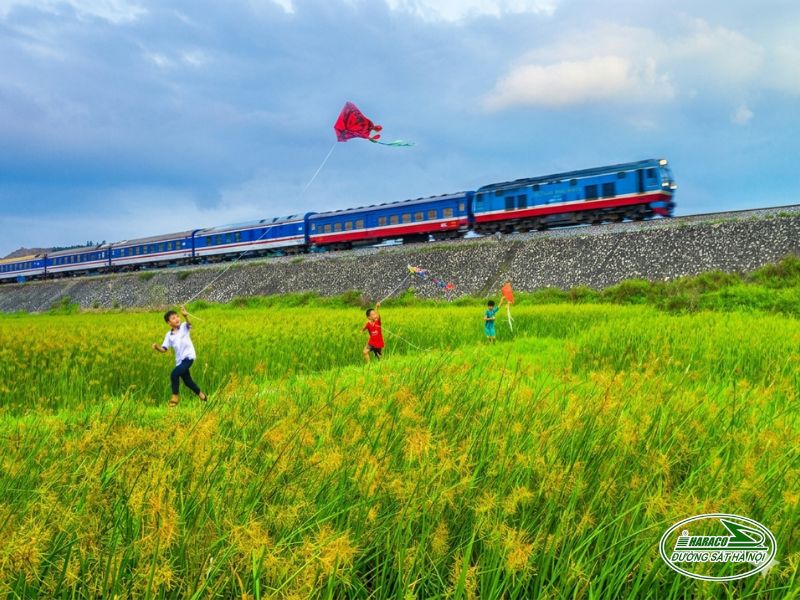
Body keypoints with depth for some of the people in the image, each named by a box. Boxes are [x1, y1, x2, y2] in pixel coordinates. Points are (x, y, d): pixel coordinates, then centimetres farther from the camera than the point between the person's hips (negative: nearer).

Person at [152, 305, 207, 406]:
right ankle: (200, 395, 40)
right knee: (187, 381, 16)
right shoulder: (169, 335, 4)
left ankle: (174, 397, -7)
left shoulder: (184, 327, -5)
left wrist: (185, 315, -50)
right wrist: (157, 347, -21)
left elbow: (189, 323, -29)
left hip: (188, 357, -6)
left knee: (174, 374, -22)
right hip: (179, 360, 6)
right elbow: (164, 349, 1)